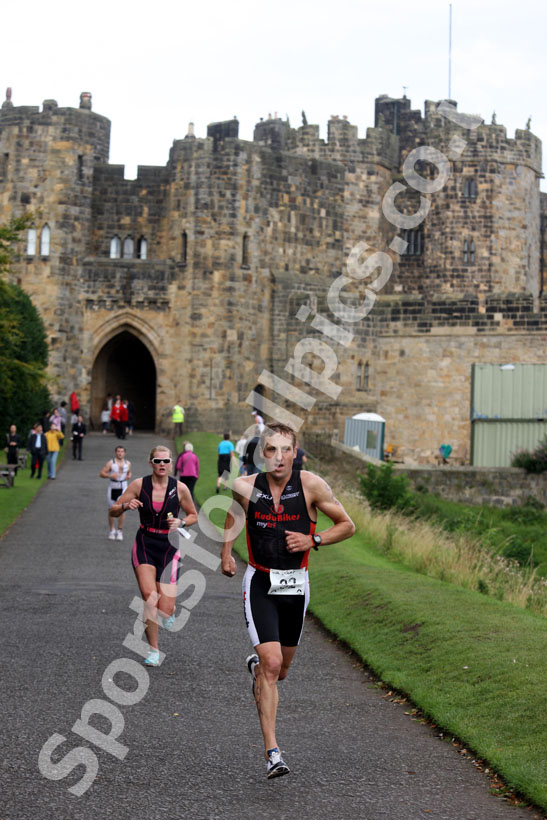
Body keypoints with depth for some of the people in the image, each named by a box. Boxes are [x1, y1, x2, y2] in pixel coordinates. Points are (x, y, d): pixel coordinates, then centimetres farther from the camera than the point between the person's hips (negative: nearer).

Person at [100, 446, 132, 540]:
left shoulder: (127, 463, 6)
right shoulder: (110, 463, -6)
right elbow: (101, 473, -8)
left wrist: (129, 476, 1)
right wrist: (110, 475, -24)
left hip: (123, 489, 1)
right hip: (112, 489, -1)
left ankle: (120, 531, 1)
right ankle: (111, 530, 22)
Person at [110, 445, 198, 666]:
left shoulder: (180, 488, -3)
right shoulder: (139, 485, -2)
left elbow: (193, 515, 11)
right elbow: (113, 511, 3)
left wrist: (181, 522, -10)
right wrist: (126, 505, -19)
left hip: (169, 548, 0)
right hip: (144, 546, 0)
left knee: (164, 611, -7)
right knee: (150, 597, -21)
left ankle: (169, 610, 34)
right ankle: (153, 650, -4)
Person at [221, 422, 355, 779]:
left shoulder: (311, 485, -9)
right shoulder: (245, 487, -7)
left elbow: (347, 525, 0)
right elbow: (235, 510, 17)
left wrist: (312, 540, -14)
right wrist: (226, 551, 5)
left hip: (296, 584, 2)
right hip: (260, 583, -2)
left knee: (281, 668, 16)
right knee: (272, 665, -16)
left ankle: (257, 664, 54)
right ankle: (272, 752, -11)